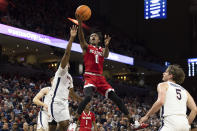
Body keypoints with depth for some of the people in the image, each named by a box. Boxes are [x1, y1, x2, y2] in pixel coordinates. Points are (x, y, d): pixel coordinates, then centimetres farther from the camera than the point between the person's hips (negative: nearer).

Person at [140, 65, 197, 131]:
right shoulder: (184, 91, 25)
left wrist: (147, 116, -2)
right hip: (184, 124, 6)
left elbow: (160, 102, -10)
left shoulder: (163, 85, 10)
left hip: (170, 123, -6)